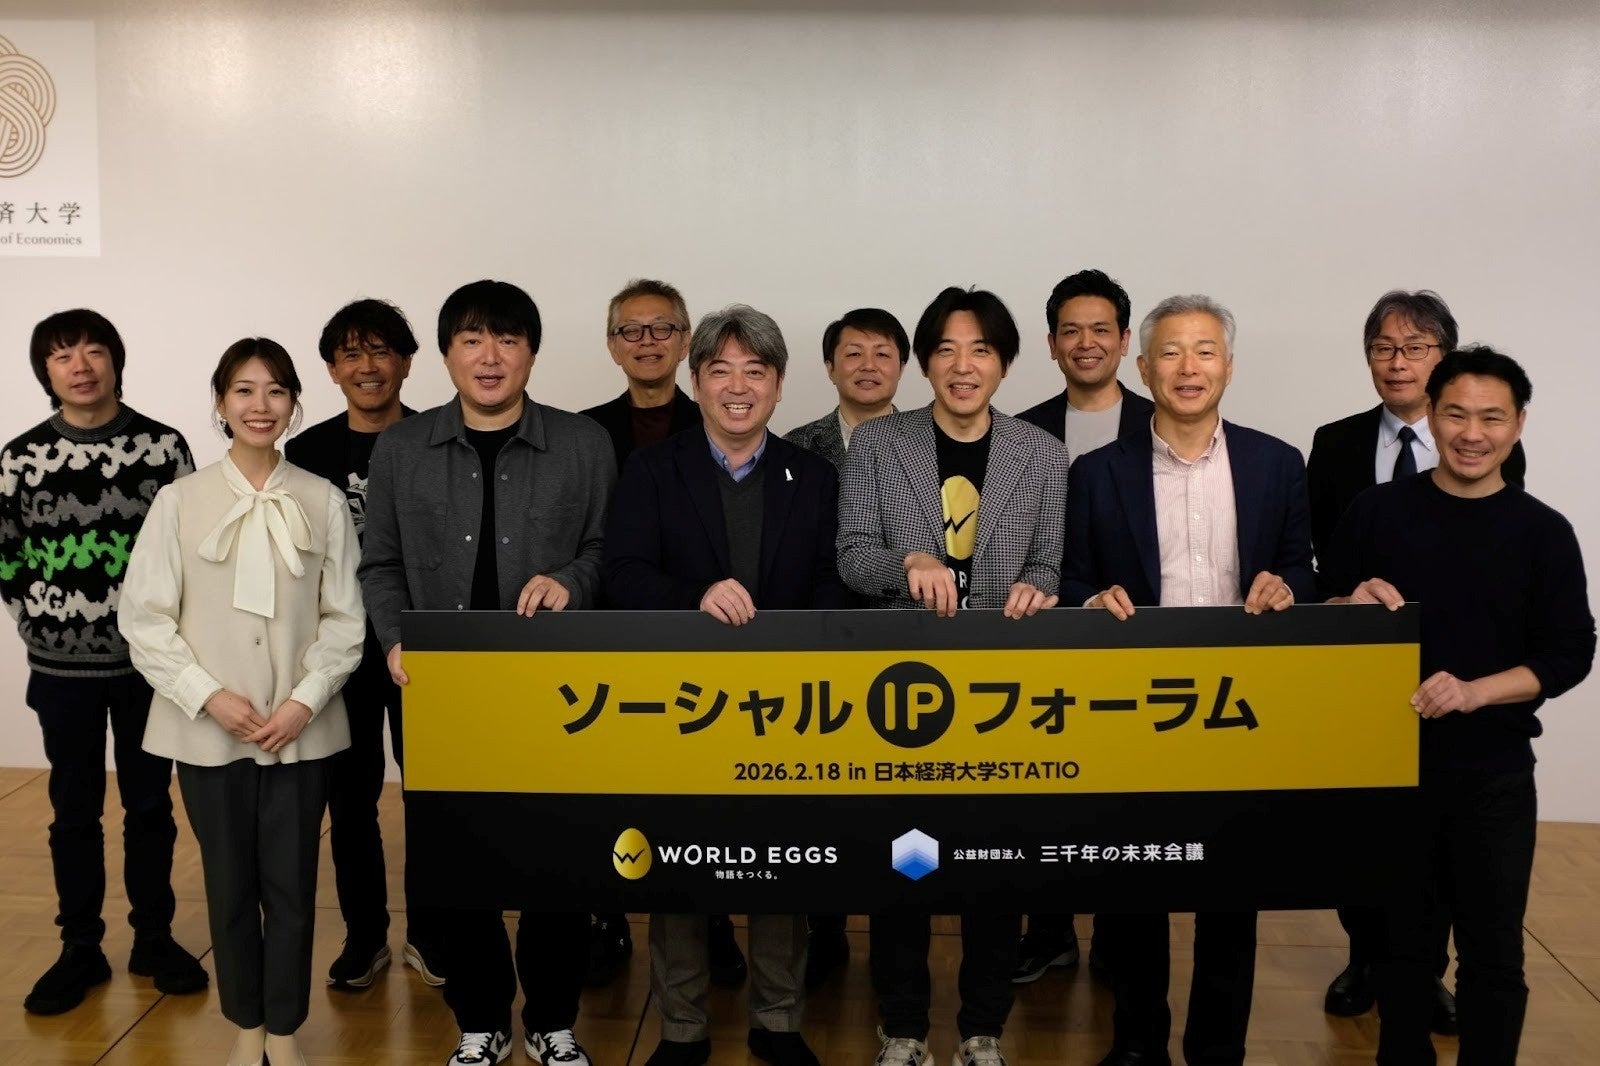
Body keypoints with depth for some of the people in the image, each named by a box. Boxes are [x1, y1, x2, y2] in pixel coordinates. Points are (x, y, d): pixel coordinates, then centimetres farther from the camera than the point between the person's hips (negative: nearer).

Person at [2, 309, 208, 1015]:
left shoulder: (163, 446, -4)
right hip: (61, 668, 1)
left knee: (149, 805, 10)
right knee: (74, 812, 11)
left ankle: (154, 939, 25)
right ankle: (80, 950, 24)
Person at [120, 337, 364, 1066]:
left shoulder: (324, 501, -2)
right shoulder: (179, 500, -3)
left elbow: (344, 617, 0)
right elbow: (144, 617, -2)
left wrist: (305, 701, -9)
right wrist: (208, 696, -11)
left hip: (301, 728, 0)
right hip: (209, 729, 0)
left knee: (292, 885, 6)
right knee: (230, 885, 12)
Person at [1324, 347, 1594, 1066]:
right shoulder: (1376, 512, 0)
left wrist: (1473, 691, -18)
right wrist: (1353, 605, -16)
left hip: (1494, 772, -1)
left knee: (1492, 949, 8)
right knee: (1400, 937, 13)